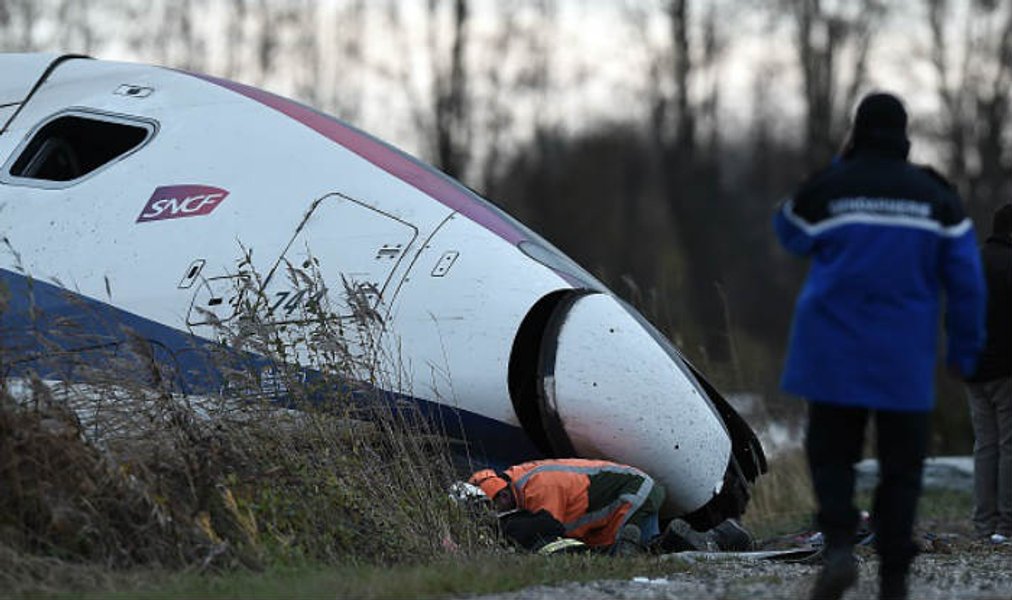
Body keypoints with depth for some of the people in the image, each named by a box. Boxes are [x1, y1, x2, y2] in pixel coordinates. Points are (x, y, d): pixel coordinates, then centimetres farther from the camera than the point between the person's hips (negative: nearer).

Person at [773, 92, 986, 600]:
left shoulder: (826, 188, -4)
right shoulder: (935, 195, 0)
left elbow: (791, 235, 16)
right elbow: (966, 279, -1)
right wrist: (965, 349, 8)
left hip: (834, 353, 0)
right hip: (905, 360, 1)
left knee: (831, 453, 10)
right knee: (901, 464, 9)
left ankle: (839, 545, -14)